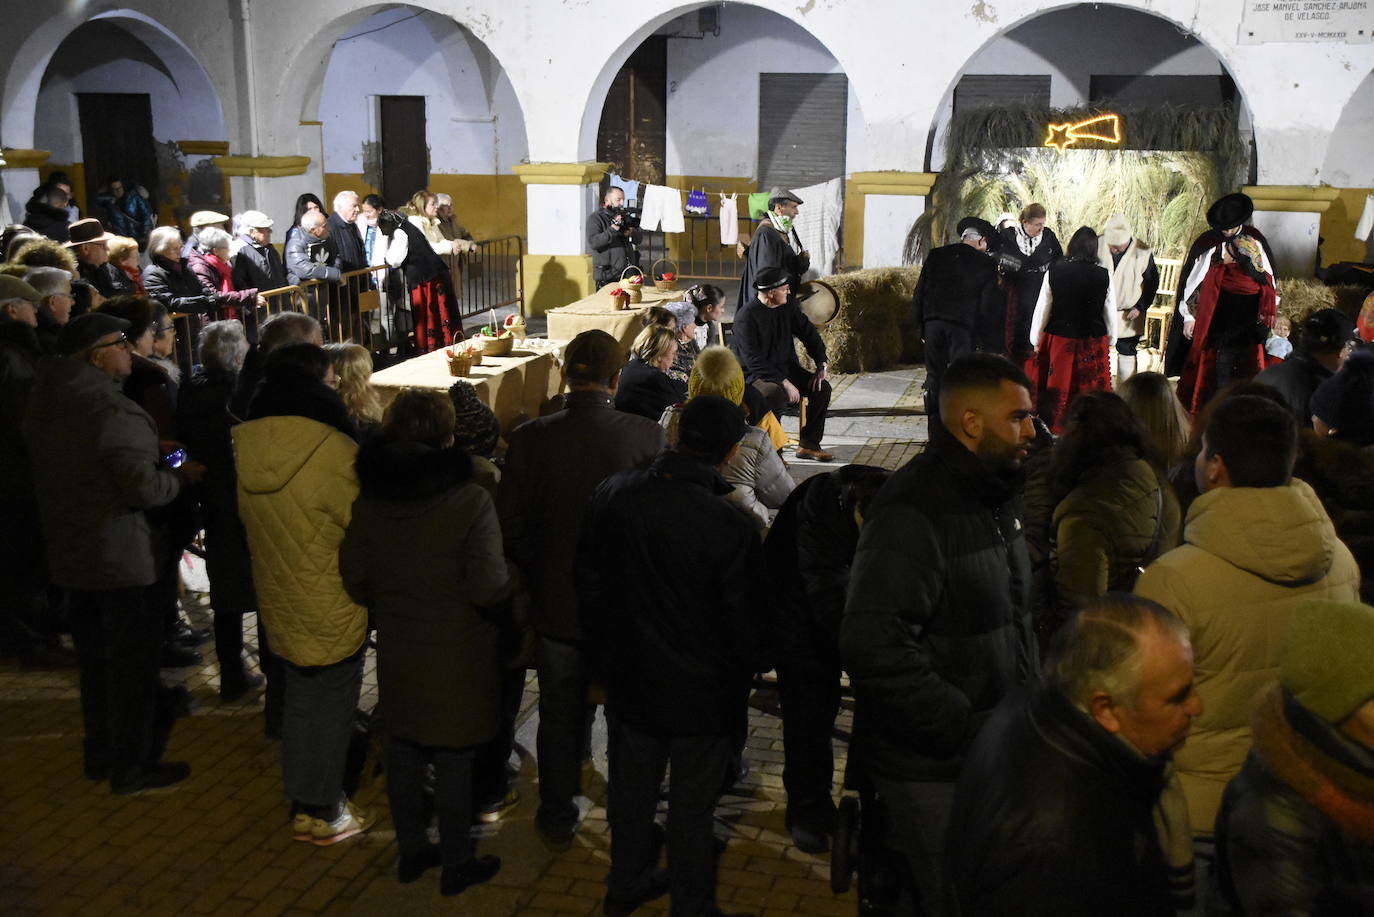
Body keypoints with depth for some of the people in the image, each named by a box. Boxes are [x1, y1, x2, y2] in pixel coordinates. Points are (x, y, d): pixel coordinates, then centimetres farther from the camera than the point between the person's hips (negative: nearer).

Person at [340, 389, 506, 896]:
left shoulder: (370, 498, -5)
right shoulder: (469, 500, -21)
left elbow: (354, 577, 3)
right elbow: (490, 587, -23)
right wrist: (510, 578, -2)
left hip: (397, 649, 5)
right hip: (457, 656, -5)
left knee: (403, 753, 18)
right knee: (453, 761, 9)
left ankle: (411, 850, 34)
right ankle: (456, 864, 24)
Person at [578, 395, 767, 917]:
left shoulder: (612, 496, -12)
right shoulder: (730, 529, -28)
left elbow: (588, 582, 2)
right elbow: (746, 626, -18)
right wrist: (745, 672, 5)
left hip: (629, 681, 5)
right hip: (703, 696, -5)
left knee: (631, 790, 24)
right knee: (692, 810, 14)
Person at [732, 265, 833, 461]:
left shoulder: (787, 307, 2)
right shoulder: (746, 317, -20)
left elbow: (809, 332, 12)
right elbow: (753, 361, -25)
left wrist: (821, 364, -2)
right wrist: (784, 382, -31)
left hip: (785, 368, 7)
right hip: (755, 375, -7)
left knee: (822, 387, -10)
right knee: (776, 393, -38)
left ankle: (809, 445, 2)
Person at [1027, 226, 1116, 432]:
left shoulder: (1054, 272, -8)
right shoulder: (1103, 275, -9)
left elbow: (1042, 310, -2)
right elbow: (1111, 314, -1)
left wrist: (1036, 341, 10)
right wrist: (1110, 341, 14)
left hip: (1058, 340, 0)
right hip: (1093, 343, 0)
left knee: (1057, 391, 12)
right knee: (1090, 389, 11)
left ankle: (1052, 429, 22)